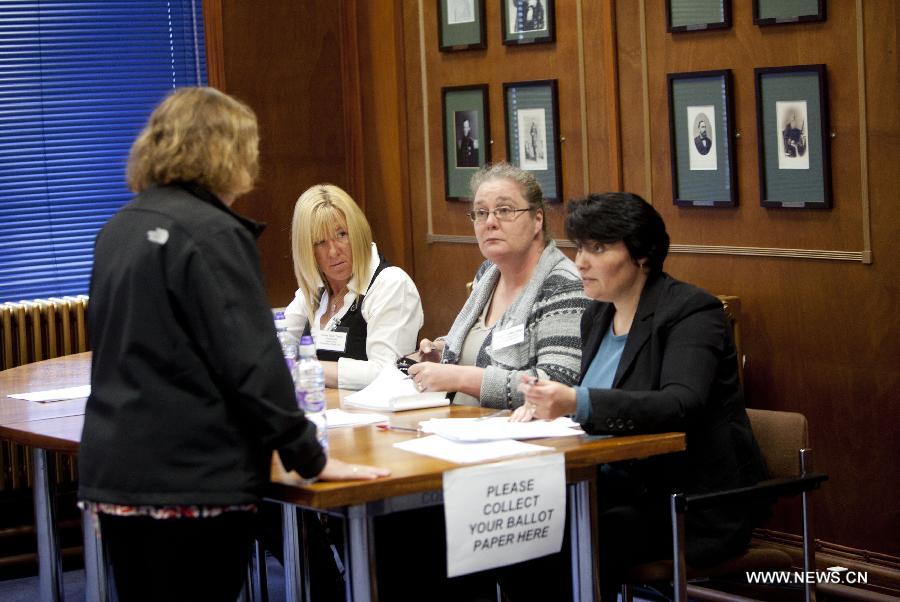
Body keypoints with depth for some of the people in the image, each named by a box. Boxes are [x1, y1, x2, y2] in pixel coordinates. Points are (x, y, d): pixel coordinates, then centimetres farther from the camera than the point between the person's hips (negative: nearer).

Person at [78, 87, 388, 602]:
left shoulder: (120, 230, 12)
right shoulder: (211, 234, -13)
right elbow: (251, 364, -17)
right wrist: (310, 459, -10)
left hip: (114, 470, 8)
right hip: (193, 478, -8)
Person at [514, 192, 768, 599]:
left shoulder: (692, 311, -11)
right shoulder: (598, 316, 13)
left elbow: (681, 405, -26)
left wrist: (579, 403, -39)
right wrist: (547, 404, -4)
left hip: (696, 505, -7)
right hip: (619, 486, 7)